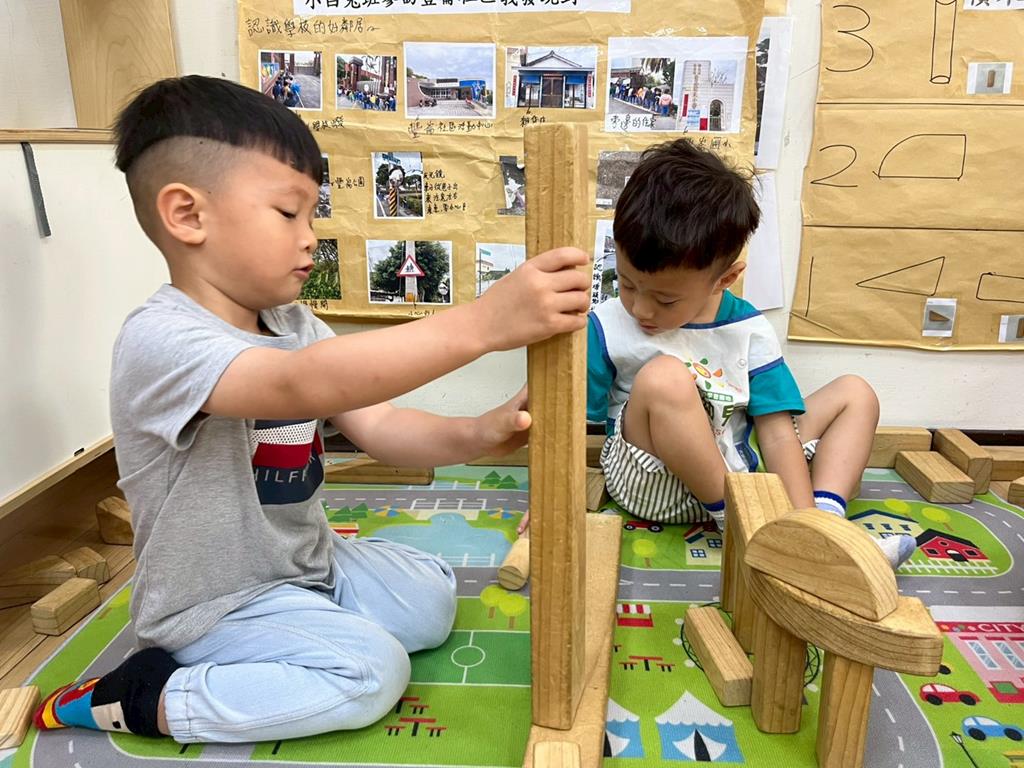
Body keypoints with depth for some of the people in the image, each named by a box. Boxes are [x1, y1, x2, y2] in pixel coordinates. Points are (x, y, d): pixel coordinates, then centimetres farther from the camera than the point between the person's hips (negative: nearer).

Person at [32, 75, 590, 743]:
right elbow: (306, 384, -46)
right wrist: (480, 323, -53)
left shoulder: (296, 326, 1)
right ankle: (141, 697, -5)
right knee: (373, 673, -19)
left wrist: (475, 435, -27)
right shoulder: (159, 340, -28)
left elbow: (377, 425, -7)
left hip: (308, 560, 8)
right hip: (215, 602, -8)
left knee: (431, 598, 5)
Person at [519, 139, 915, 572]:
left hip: (739, 476, 5)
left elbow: (777, 435, -7)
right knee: (663, 378, -33)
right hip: (650, 486, -4)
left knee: (855, 395, 4)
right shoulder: (606, 328, -11)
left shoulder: (751, 333, -5)